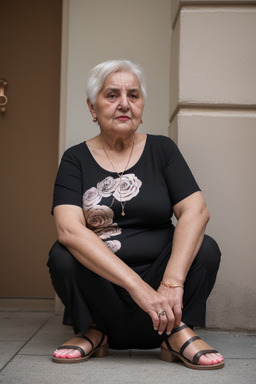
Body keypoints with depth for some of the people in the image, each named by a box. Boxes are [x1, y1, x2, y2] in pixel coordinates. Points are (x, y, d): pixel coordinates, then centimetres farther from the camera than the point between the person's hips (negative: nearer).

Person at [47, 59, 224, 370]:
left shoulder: (161, 149, 3)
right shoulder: (76, 159, -2)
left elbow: (195, 211, -12)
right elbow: (69, 228, -20)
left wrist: (172, 283, -27)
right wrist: (136, 285, -31)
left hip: (158, 269, 1)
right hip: (98, 282, -1)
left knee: (205, 249, -23)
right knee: (62, 256, -28)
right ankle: (93, 331, -9)